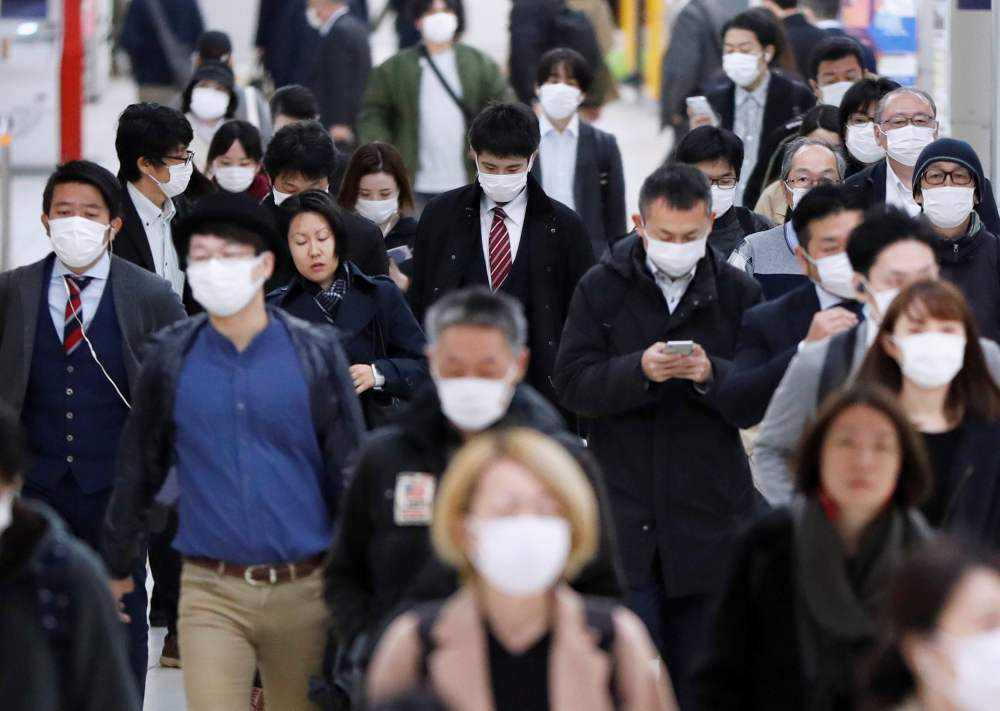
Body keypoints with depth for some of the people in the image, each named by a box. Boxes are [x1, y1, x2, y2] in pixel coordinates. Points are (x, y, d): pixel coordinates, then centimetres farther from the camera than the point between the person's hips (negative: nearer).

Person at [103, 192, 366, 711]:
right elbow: (138, 472, 10)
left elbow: (350, 472, 1)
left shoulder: (316, 353, 0)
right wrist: (116, 569, 15)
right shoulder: (169, 358, 2)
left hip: (304, 589, 0)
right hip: (212, 591, 0)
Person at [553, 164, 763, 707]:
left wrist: (712, 374, -20)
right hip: (625, 514, -1)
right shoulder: (601, 289, 3)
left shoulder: (738, 293, 4)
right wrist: (639, 371, -21)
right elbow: (571, 384, -4)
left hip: (708, 514, 1)